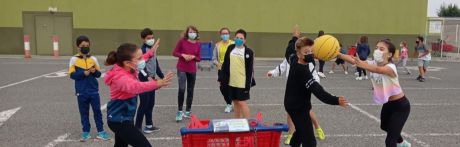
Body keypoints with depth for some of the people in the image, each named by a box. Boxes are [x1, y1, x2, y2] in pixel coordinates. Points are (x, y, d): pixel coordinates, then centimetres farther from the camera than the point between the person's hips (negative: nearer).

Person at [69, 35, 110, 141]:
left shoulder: (93, 59, 3)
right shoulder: (74, 59, -3)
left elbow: (99, 74, 6)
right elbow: (72, 75, -6)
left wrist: (95, 71, -15)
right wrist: (83, 73, -19)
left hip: (94, 91, 1)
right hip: (81, 92, -1)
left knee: (97, 111, 7)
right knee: (84, 113, 10)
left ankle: (100, 131, 15)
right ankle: (86, 132, 20)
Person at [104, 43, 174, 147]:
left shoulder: (126, 69, -1)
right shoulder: (120, 78, -30)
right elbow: (135, 86, -53)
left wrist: (150, 53, 30)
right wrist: (157, 84, -67)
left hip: (123, 118, 10)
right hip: (119, 121, -10)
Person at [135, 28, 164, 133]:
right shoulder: (142, 50, -13)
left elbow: (156, 65, 20)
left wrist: (162, 77, 20)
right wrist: (147, 77, -32)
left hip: (152, 79, 8)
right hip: (144, 81, -8)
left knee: (151, 103, 14)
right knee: (144, 104, -5)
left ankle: (149, 125, 25)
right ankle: (138, 127, 5)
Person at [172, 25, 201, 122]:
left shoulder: (198, 44, 3)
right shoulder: (182, 41, -4)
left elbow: (199, 58, 7)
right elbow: (174, 53, 1)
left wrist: (193, 57, -13)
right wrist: (183, 55, -16)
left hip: (192, 70, 4)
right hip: (181, 69, -3)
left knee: (190, 90, 11)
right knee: (182, 89, -15)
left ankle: (188, 111, 26)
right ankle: (179, 111, 2)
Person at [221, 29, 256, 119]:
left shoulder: (248, 52, -5)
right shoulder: (230, 48, 7)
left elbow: (250, 69, -6)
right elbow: (225, 65, 10)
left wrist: (248, 83, -11)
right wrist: (223, 78, 7)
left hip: (242, 83, -4)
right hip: (231, 82, 4)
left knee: (241, 102, -3)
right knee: (236, 102, 12)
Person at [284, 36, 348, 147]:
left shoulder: (294, 60, -4)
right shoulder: (302, 71, -30)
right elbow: (317, 90, -40)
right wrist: (336, 101, -48)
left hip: (293, 104, 10)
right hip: (298, 107, -10)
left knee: (301, 131, 32)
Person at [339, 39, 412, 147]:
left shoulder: (391, 67, -29)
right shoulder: (373, 63, -11)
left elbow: (377, 70, -53)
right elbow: (353, 60, -27)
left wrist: (362, 65, -73)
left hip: (401, 106, -8)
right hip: (388, 103, 8)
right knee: (384, 126, 33)